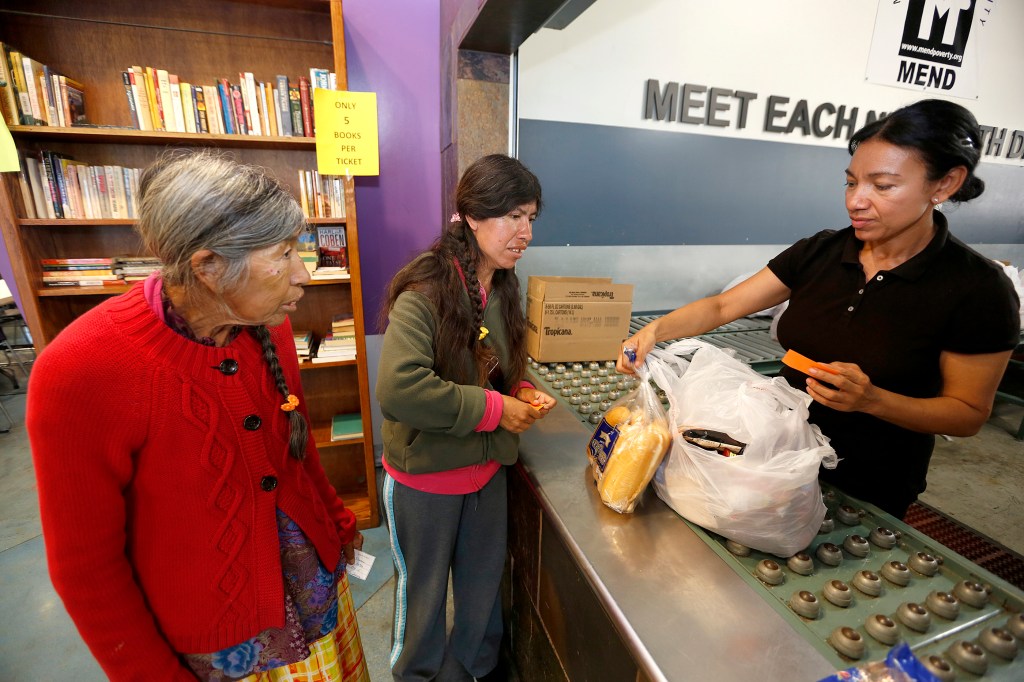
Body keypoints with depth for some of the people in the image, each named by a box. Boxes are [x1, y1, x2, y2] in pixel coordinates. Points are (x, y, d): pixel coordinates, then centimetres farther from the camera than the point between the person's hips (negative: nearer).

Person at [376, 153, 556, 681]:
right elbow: (398, 390, -34)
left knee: (483, 582, 25)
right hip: (426, 473, -6)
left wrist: (521, 391, -7)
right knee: (424, 592, 19)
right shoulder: (425, 289, -23)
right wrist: (494, 409, -26)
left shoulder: (503, 287, 0)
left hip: (488, 467, 7)